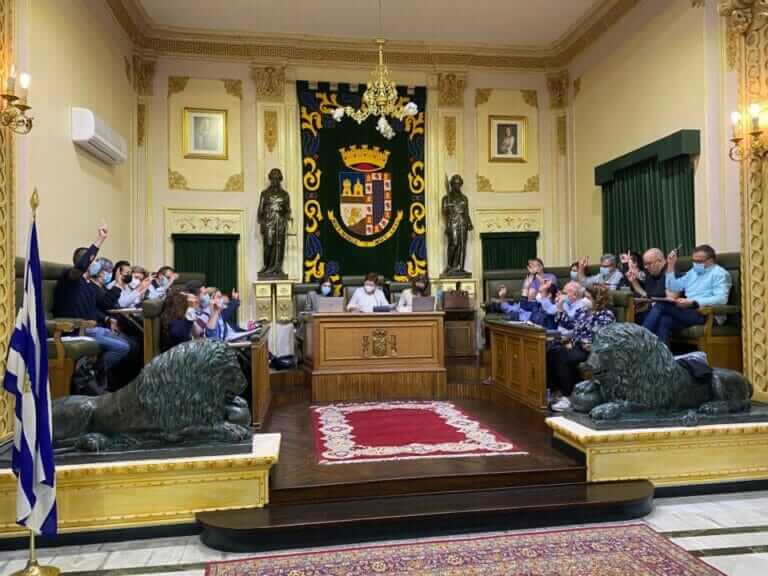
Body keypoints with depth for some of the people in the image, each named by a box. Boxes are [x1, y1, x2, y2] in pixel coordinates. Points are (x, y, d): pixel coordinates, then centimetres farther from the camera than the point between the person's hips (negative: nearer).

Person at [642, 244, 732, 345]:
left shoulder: (719, 273, 4)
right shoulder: (693, 272, 27)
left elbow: (721, 299, -13)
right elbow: (672, 288, 22)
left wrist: (692, 302, -24)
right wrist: (671, 265, 15)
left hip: (706, 314, -7)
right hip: (688, 311, 7)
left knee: (661, 305, -25)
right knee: (664, 322, -28)